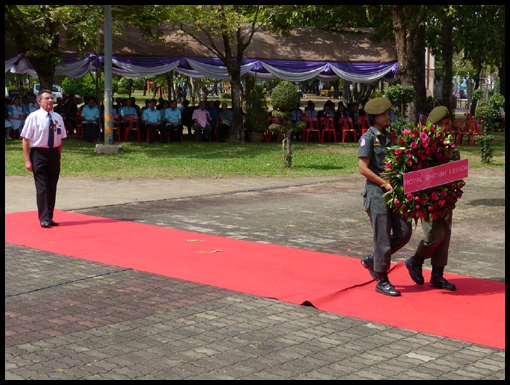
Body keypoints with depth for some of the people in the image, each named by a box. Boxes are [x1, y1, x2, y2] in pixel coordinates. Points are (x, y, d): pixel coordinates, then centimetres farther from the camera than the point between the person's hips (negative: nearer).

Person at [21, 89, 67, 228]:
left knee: (52, 187, 8)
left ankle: (49, 217, 18)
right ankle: (44, 218, -1)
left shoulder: (57, 118, 8)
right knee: (42, 187, -5)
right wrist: (27, 160, -10)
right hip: (38, 153, -4)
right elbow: (25, 140, -5)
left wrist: (58, 157, 9)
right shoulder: (33, 117, -5)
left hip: (54, 154, 5)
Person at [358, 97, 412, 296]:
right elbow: (363, 169, -15)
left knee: (404, 232, 5)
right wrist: (384, 183, -15)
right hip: (376, 192, -8)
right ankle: (382, 282, 7)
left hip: (392, 191, 8)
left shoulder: (388, 136, 15)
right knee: (383, 237, -4)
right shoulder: (368, 138, -8)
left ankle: (372, 260, 22)